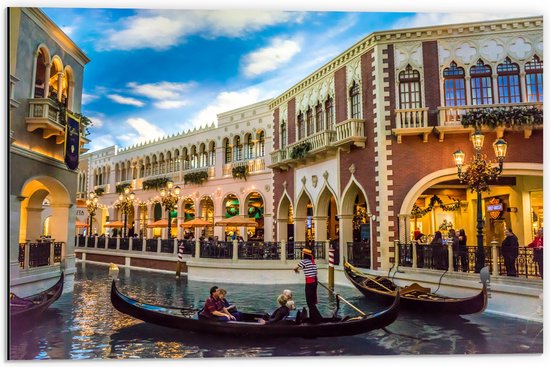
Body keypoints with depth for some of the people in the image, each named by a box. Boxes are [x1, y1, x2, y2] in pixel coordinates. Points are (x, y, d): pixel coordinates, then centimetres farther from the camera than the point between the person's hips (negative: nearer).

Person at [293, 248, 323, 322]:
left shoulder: (304, 261, -11)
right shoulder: (313, 261, 11)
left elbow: (295, 268, -3)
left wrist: (296, 270, 20)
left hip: (309, 282, -8)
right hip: (314, 280, 8)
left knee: (309, 301, -2)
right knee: (313, 300, 16)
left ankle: (317, 317, -6)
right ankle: (313, 317, 23)